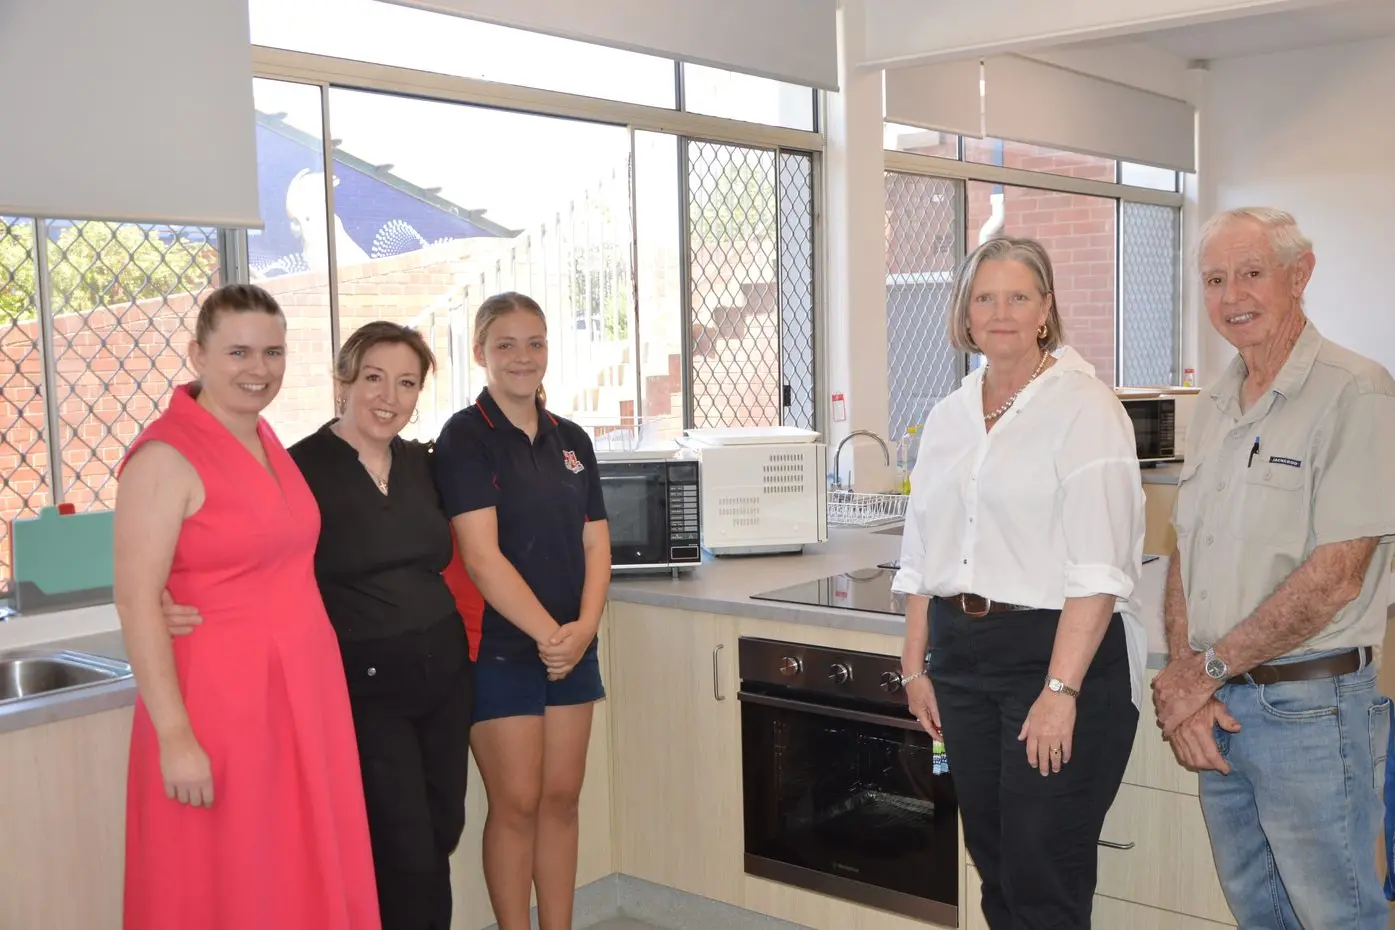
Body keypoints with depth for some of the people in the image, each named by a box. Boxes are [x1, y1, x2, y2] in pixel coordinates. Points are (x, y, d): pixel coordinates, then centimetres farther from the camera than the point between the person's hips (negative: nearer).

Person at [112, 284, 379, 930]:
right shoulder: (166, 456, -12)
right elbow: (137, 604, -16)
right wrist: (174, 735, -19)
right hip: (221, 696, -7)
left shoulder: (267, 441, 11)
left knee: (308, 876, 13)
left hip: (304, 689, 7)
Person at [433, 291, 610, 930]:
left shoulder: (571, 440, 10)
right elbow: (481, 556, -16)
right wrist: (547, 633, -17)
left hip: (572, 647, 5)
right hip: (500, 648, -5)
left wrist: (584, 626, -9)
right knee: (516, 805, 2)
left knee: (561, 799, 11)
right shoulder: (466, 436, -8)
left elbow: (595, 543, 7)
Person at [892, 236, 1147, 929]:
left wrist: (1061, 689, -20)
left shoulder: (1085, 409, -8)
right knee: (994, 864, 14)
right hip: (962, 656, 6)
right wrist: (915, 666, 11)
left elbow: (1098, 570, -15)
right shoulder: (948, 418, 12)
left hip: (1058, 650, -6)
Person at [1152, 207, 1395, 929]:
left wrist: (1206, 670, -13)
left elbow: (1335, 577, -19)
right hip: (1217, 706, 7)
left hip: (1312, 706, -7)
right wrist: (1182, 681, -4)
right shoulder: (1212, 407, 11)